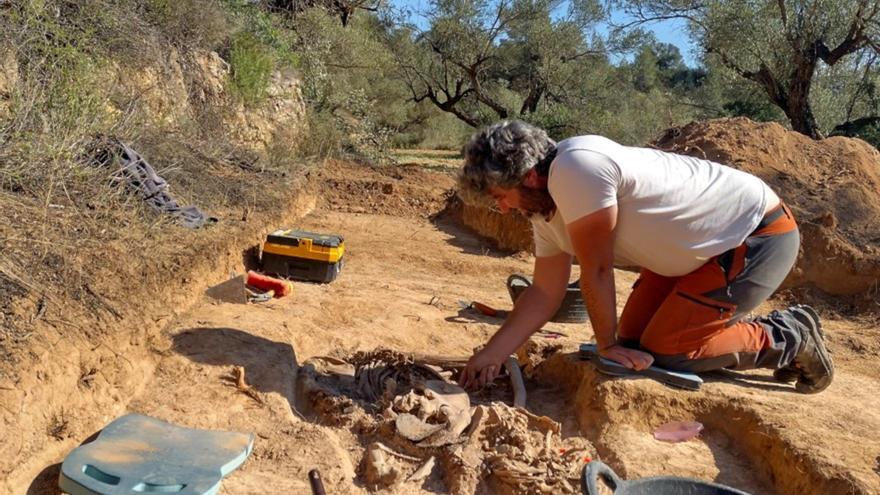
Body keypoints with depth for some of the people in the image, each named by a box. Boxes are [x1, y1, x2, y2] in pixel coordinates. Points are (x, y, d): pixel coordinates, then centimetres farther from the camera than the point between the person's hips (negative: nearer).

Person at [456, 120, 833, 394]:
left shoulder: (574, 168, -30)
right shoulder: (545, 207, -1)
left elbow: (596, 270, -24)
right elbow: (545, 292, 2)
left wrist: (607, 344, -11)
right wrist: (490, 354, -1)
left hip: (758, 235, -9)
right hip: (701, 248, 9)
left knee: (665, 350, -12)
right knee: (634, 338, 7)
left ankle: (792, 338, 8)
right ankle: (764, 330, 22)